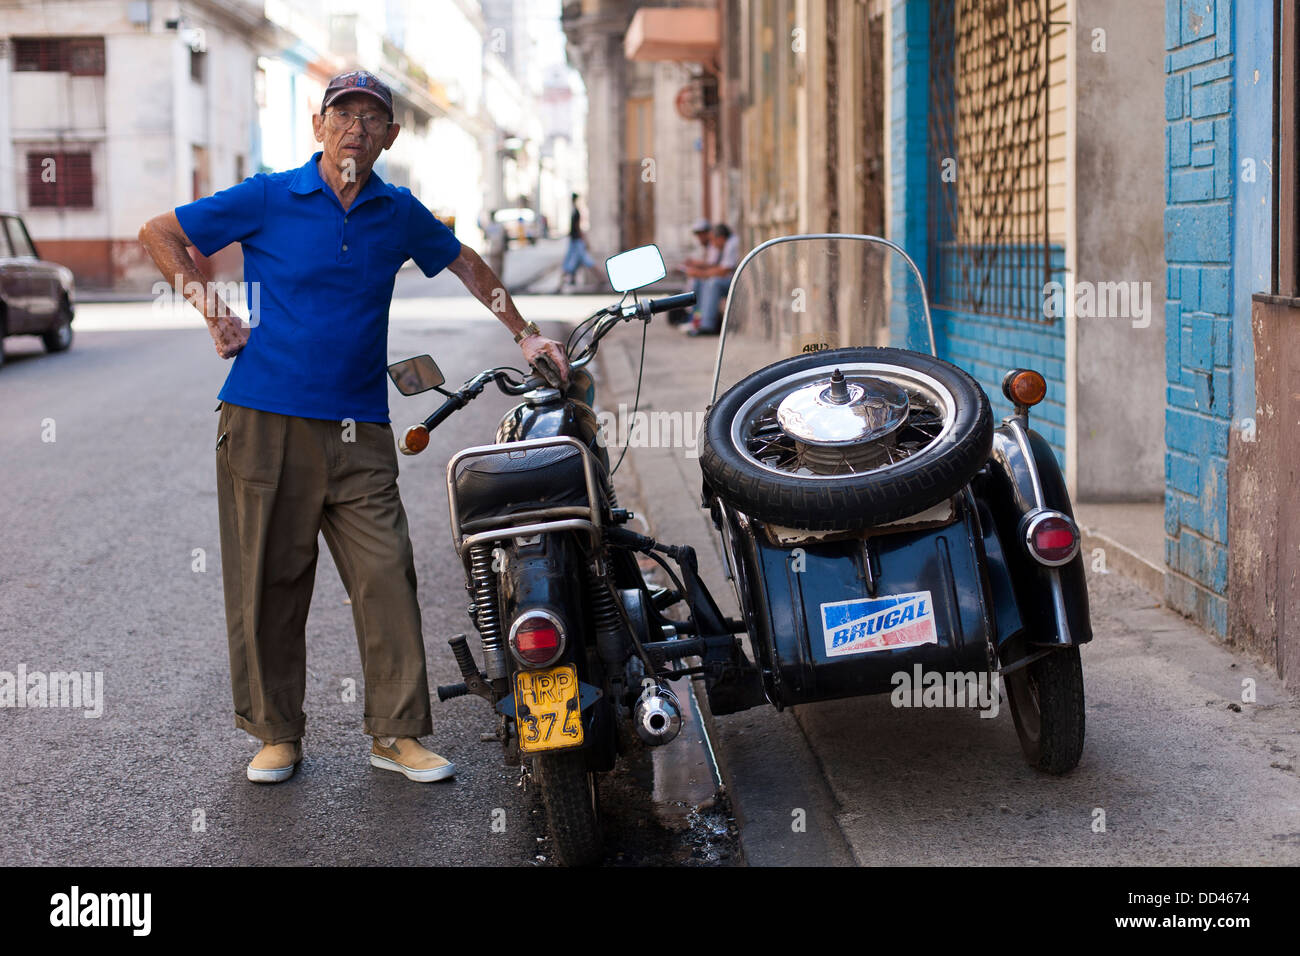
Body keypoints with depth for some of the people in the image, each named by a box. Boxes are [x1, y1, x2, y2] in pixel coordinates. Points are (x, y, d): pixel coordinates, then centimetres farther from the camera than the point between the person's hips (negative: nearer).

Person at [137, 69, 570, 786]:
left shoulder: (399, 213, 9)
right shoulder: (268, 199, 0)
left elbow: (464, 263, 27)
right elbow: (158, 233, 7)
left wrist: (524, 335, 23)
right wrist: (211, 309, -1)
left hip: (359, 428, 2)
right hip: (266, 421, -2)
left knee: (387, 576, -4)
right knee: (269, 581, 2)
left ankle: (397, 732, 7)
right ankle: (277, 733, 16)